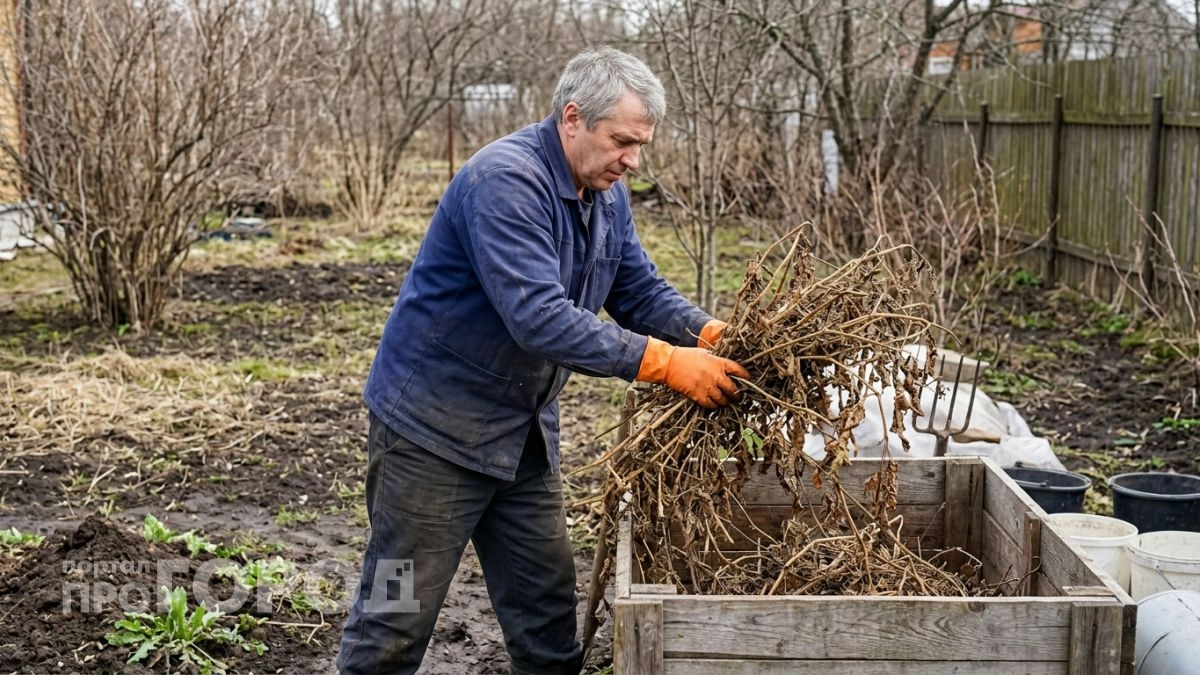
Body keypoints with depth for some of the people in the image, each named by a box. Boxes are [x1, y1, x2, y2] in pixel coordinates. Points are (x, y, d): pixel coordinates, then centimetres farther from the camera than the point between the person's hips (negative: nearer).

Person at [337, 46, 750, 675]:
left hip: (524, 428, 8)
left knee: (547, 599, 13)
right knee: (399, 613, 3)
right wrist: (665, 363, -32)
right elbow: (540, 317, -33)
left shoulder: (607, 194, 4)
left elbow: (641, 291, 6)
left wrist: (711, 334, -12)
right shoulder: (505, 179, -24)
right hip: (436, 424, -8)